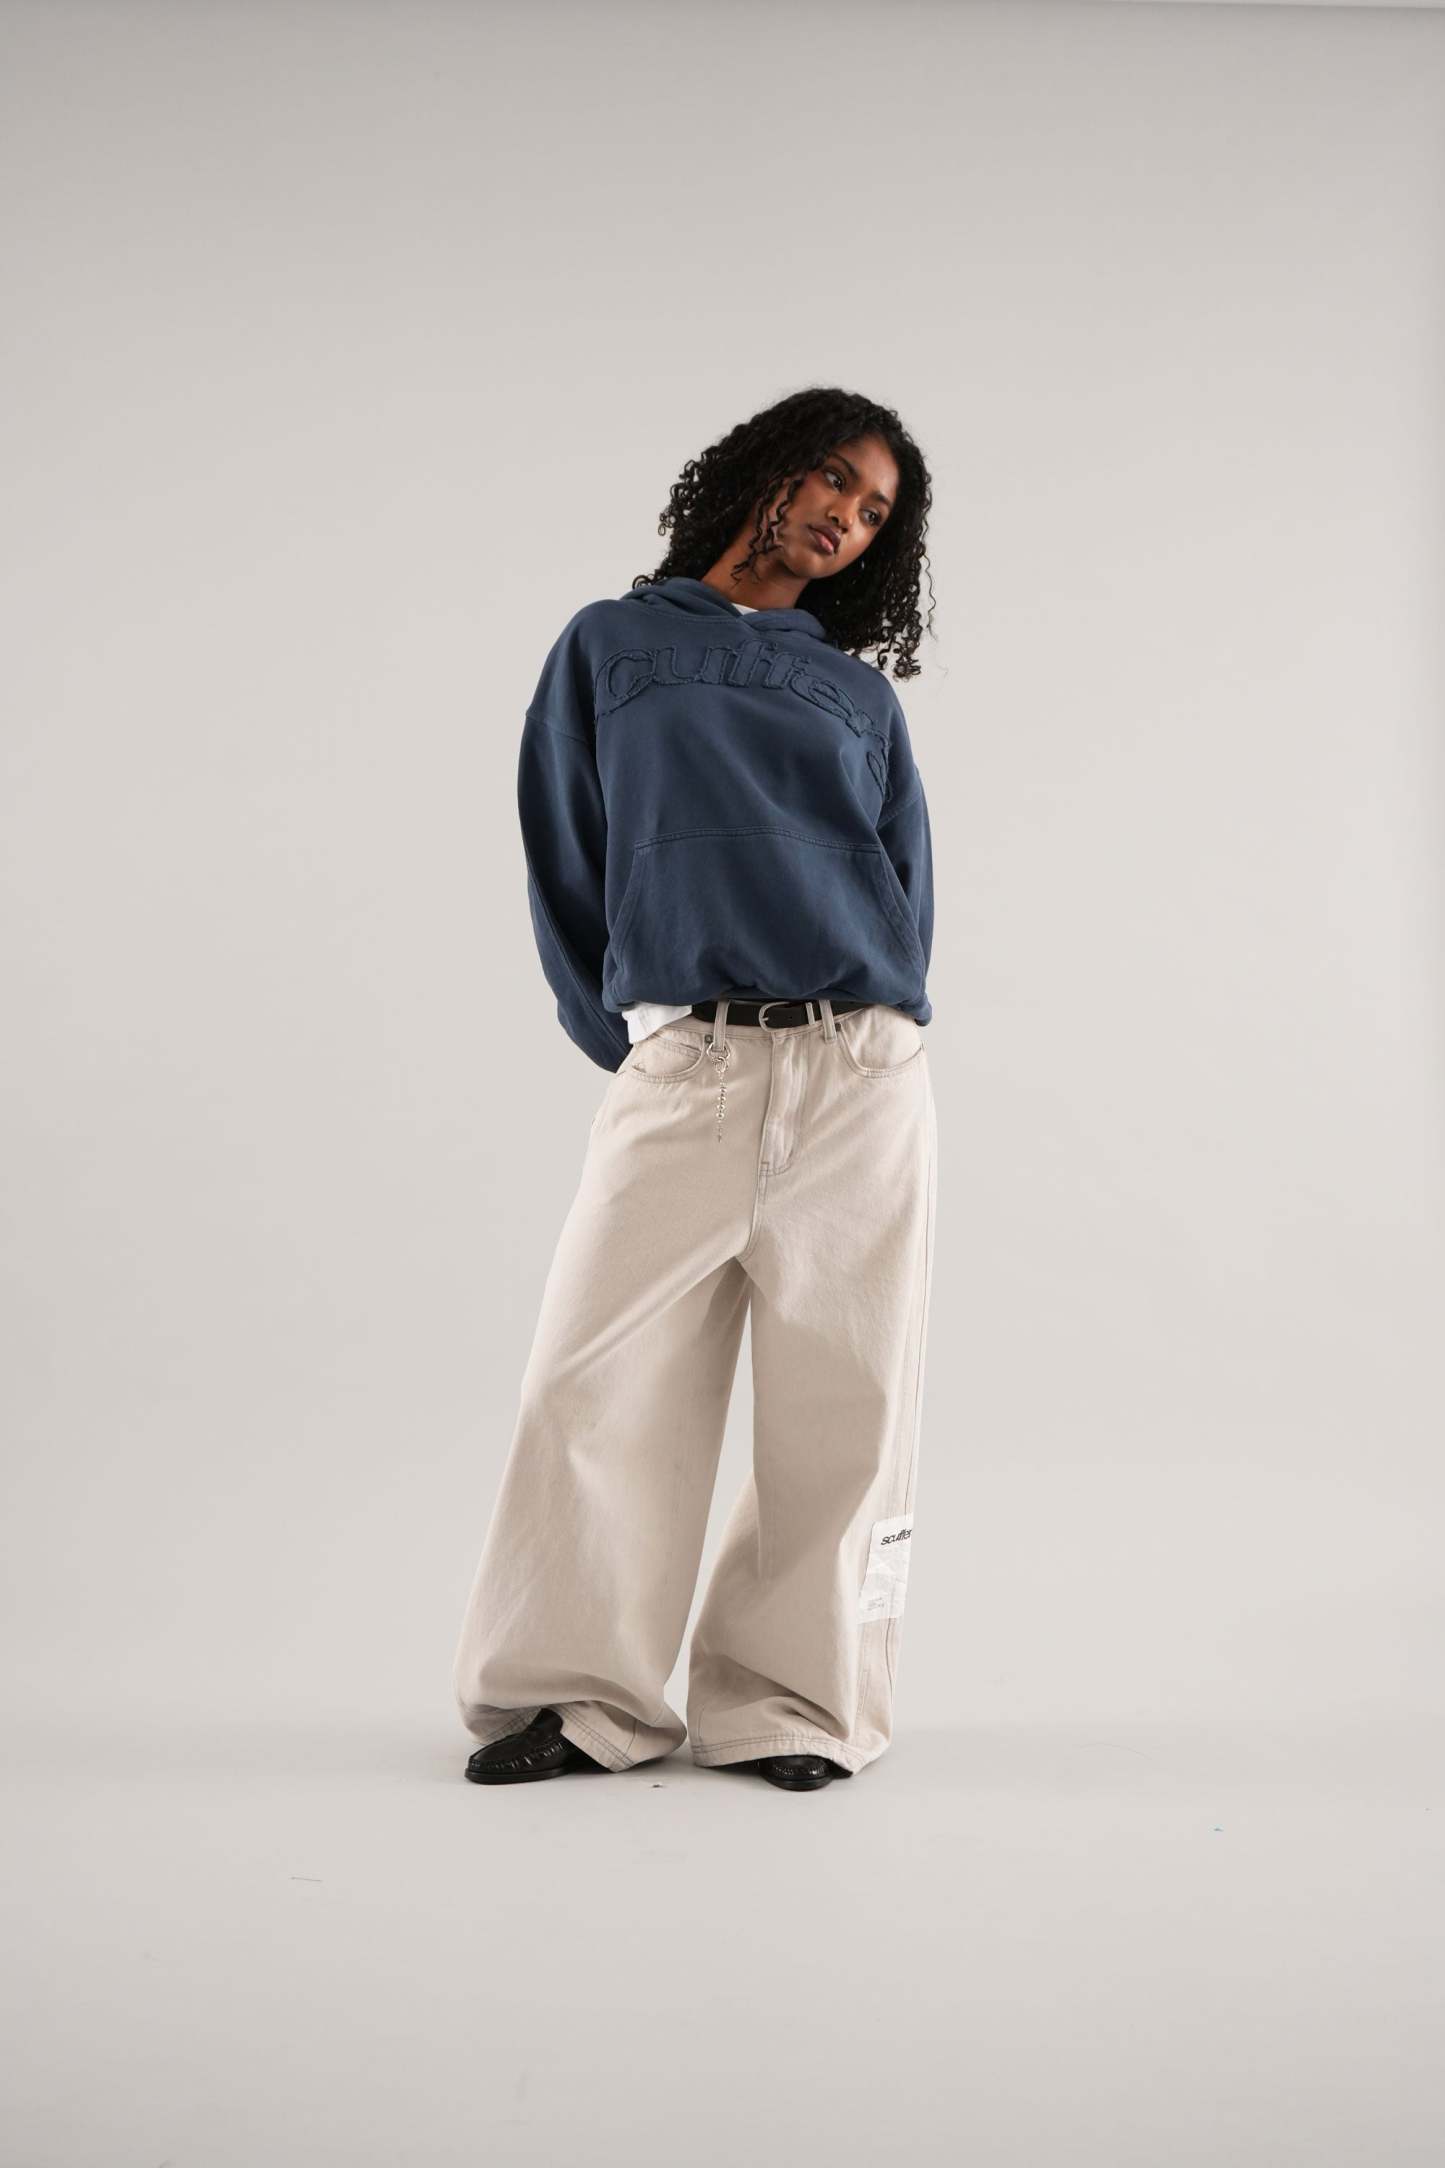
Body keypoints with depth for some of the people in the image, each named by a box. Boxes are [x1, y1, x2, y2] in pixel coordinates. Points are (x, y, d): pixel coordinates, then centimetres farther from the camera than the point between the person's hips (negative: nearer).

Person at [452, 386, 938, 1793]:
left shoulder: (857, 690, 18)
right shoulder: (609, 647, 13)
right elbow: (562, 870, 11)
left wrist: (862, 1039, 10)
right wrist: (619, 1043, 8)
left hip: (861, 1073, 2)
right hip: (682, 1070, -2)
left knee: (839, 1406, 0)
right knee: (598, 1386, -6)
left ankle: (792, 1703, 12)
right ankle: (580, 1695, 9)